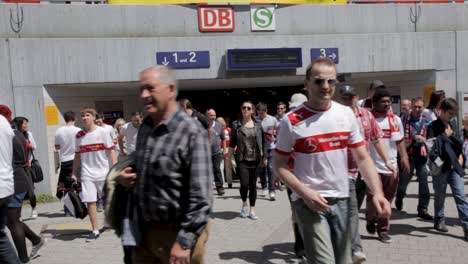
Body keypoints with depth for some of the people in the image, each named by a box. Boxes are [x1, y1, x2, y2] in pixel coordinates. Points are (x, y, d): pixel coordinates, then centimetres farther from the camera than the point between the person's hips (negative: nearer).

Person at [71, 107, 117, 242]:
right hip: (87, 174, 2)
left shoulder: (102, 132, -3)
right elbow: (77, 155, 13)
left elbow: (111, 151, -4)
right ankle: (95, 230, 5)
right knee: (90, 201, -2)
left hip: (103, 172, -2)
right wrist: (74, 173, 10)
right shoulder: (79, 135, 7)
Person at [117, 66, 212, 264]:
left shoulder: (191, 132, -18)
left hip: (177, 232, -6)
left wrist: (184, 241, -21)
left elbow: (201, 197, -20)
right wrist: (126, 176, 1)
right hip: (144, 230, 7)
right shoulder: (145, 126, 5)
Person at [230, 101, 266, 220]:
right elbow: (232, 143, 2)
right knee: (244, 184, -11)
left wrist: (264, 156, 5)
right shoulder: (236, 124, 0)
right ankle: (244, 203, 19)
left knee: (253, 185, 7)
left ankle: (252, 210, 19)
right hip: (242, 160, -2)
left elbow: (263, 142, 8)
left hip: (255, 160, 2)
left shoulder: (258, 125, 3)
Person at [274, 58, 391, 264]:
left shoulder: (346, 114, 2)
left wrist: (377, 192, -10)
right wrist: (304, 192, -16)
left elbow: (363, 158, 4)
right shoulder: (291, 121, -9)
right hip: (309, 201, -4)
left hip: (341, 200, 5)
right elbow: (279, 164, -4)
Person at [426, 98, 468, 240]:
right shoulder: (433, 126, -8)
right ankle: (439, 221, 26)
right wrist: (445, 135, -14)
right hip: (440, 167, -5)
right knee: (440, 196, 10)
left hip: (455, 166, 5)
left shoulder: (453, 124, 11)